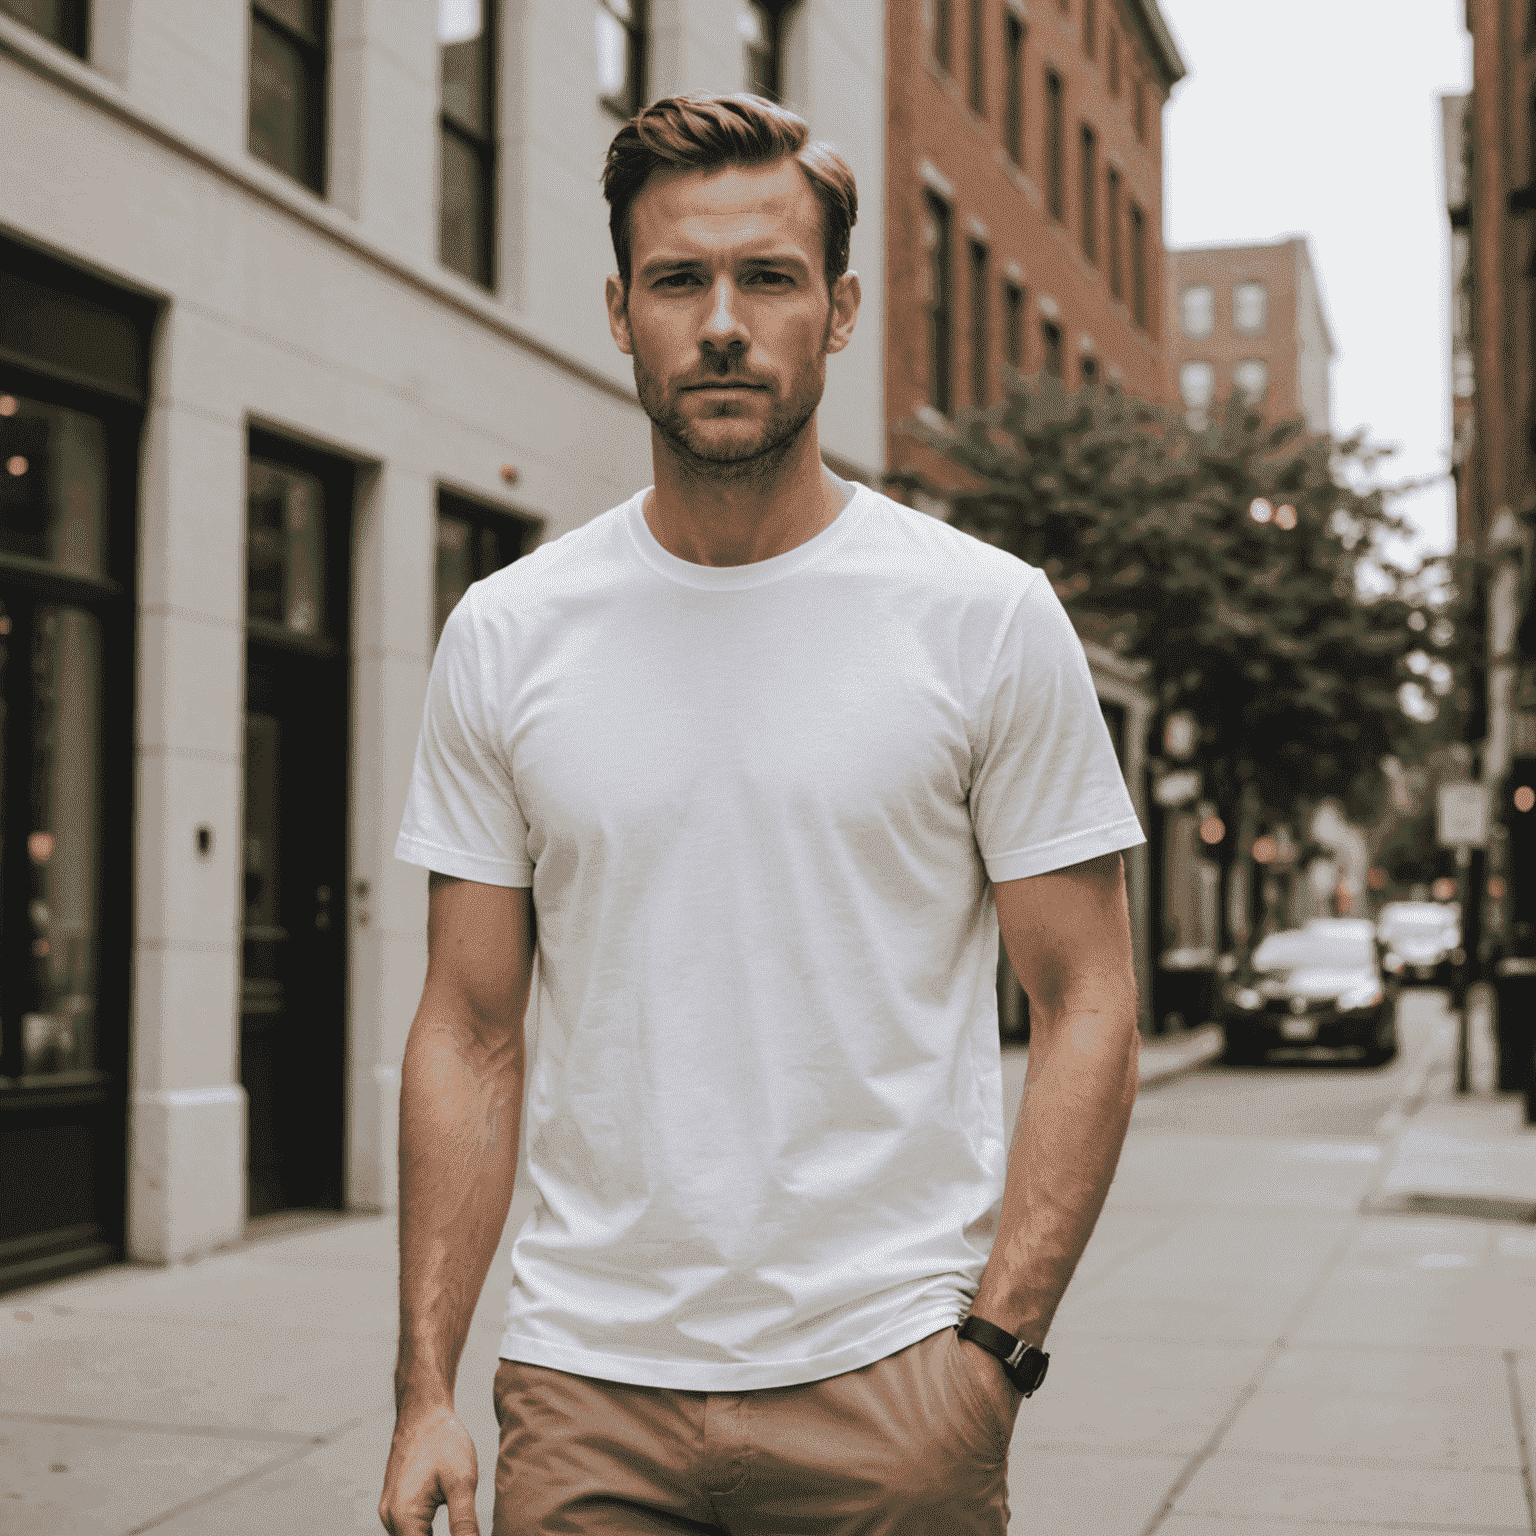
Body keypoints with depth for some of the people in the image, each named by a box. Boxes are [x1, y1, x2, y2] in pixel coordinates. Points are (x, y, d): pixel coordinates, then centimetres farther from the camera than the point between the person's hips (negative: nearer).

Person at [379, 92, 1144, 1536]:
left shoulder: (990, 617, -3)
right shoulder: (503, 634, 2)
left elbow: (1085, 1007, -2)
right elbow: (471, 1033, 4)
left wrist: (995, 1343, -11)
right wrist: (425, 1389, 0)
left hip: (886, 1377, -1)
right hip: (583, 1380, 2)